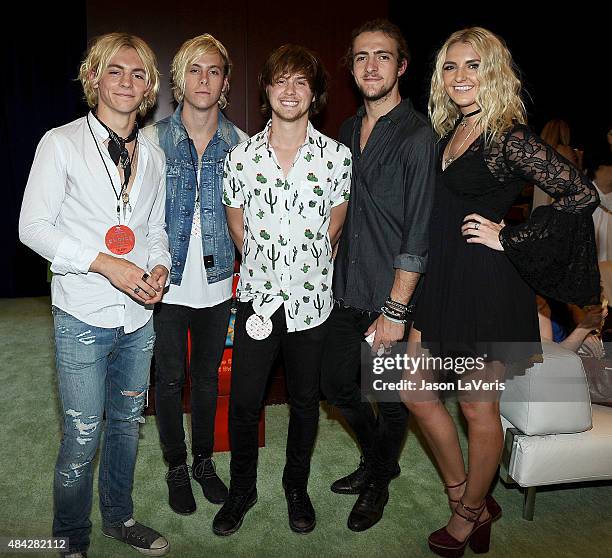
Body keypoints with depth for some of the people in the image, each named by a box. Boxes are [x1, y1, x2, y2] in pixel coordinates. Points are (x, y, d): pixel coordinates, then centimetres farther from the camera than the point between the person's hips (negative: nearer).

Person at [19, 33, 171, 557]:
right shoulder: (61, 143, -5)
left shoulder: (153, 155, 10)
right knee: (82, 437, 3)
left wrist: (160, 267, -5)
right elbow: (33, 227, -9)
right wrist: (104, 263, -20)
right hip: (83, 317, -5)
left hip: (139, 315, 5)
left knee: (127, 422, 17)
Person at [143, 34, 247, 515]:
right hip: (167, 281, -1)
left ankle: (204, 460, 37)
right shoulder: (154, 138, -5)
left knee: (207, 375, 16)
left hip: (216, 281, 2)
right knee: (170, 378, 11)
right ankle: (177, 468, 33)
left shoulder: (238, 142, 0)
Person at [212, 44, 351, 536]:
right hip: (257, 296, 1)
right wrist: (263, 262, 10)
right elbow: (236, 223, 10)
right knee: (243, 402, 6)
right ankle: (242, 489, 31)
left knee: (305, 401, 14)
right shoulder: (242, 157, 0)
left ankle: (297, 486, 37)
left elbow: (334, 223, 7)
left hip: (312, 298, 0)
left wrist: (305, 261, 7)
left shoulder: (337, 156, -2)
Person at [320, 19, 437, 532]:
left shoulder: (418, 135, -13)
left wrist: (396, 310, -18)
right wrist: (338, 278, 12)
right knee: (336, 383, 16)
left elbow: (418, 234, -17)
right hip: (349, 293, 7)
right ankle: (376, 457, 44)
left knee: (391, 398, 11)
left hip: (393, 299, -6)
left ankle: (379, 481, 38)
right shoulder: (348, 131, 10)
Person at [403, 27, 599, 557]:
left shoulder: (509, 137, -13)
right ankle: (468, 501, 32)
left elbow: (581, 193, -19)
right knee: (416, 391, 13)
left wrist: (508, 239, -15)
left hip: (486, 285, -8)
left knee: (478, 408, 8)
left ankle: (470, 515, 33)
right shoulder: (451, 130, 11)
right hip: (441, 280, 9)